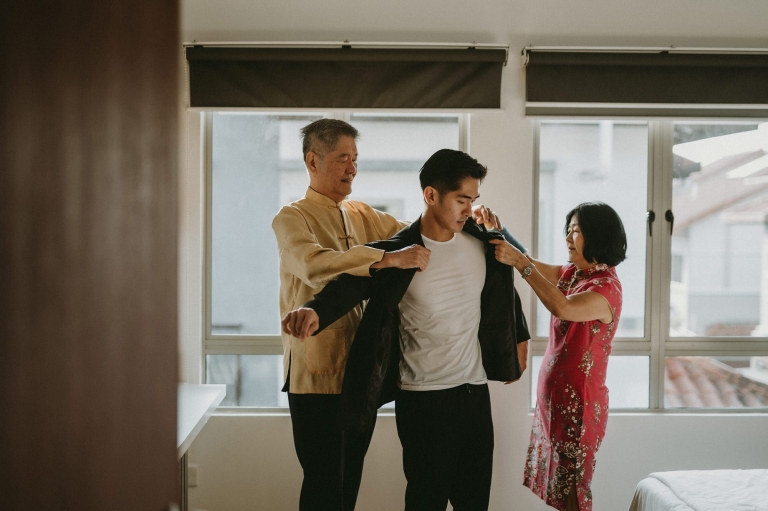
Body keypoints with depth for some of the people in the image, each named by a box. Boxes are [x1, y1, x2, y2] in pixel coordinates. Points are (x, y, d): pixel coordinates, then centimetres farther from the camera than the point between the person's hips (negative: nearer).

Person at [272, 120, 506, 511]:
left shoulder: (361, 215, 13)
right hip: (317, 374, -7)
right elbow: (314, 263, -29)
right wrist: (388, 258, -35)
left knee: (350, 478, 15)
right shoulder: (292, 218, -9)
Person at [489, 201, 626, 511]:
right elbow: (528, 264, 13)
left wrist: (519, 262, -31)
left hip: (578, 403, -8)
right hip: (554, 397, 8)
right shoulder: (572, 274, 9)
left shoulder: (606, 286, -17)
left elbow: (562, 307, -34)